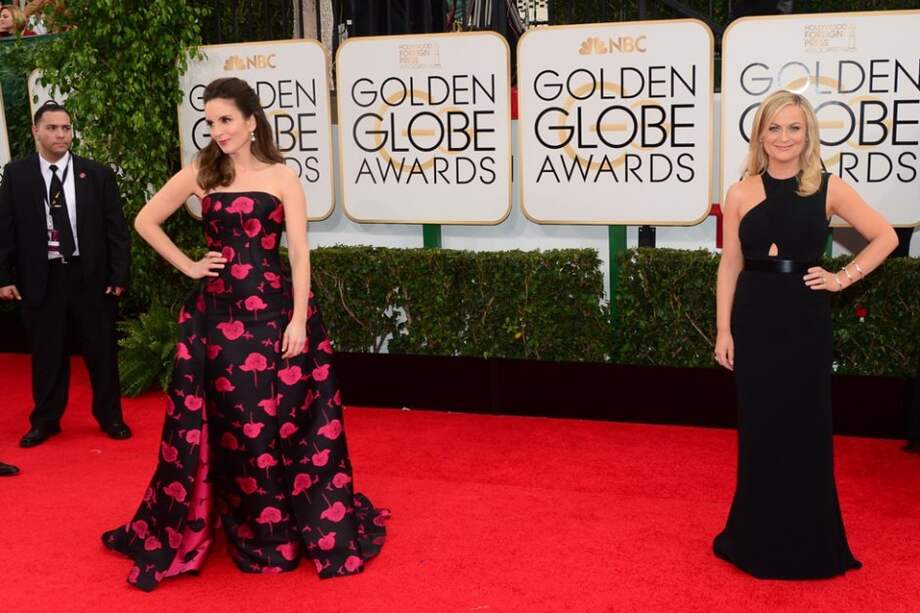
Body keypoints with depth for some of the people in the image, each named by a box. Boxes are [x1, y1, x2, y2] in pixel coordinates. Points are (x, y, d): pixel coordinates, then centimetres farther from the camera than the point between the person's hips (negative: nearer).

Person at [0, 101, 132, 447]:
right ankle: (45, 421, 24)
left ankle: (110, 417, 24)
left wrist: (119, 275, -3)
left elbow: (116, 228, 2)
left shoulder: (98, 174, 1)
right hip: (40, 278, 0)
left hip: (91, 276, 0)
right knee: (47, 354, 9)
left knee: (101, 351, 9)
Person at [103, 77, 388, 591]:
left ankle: (301, 526, 20)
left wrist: (298, 319, -12)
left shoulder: (283, 177, 0)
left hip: (272, 308, -2)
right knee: (225, 422, 6)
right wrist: (188, 266, 5)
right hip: (216, 312, 2)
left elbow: (299, 253, -5)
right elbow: (146, 221, 14)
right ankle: (246, 528, 22)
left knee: (279, 419, 4)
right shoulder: (201, 174, 5)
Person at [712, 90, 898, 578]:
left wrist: (844, 277, -3)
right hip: (754, 319, 1)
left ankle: (806, 541, 22)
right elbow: (730, 266, 2)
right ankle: (760, 537, 23)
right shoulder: (741, 194, 1)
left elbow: (885, 237, 7)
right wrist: (723, 330, -1)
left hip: (806, 321, 0)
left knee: (806, 427, 6)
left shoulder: (829, 189, 0)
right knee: (760, 428, 8)